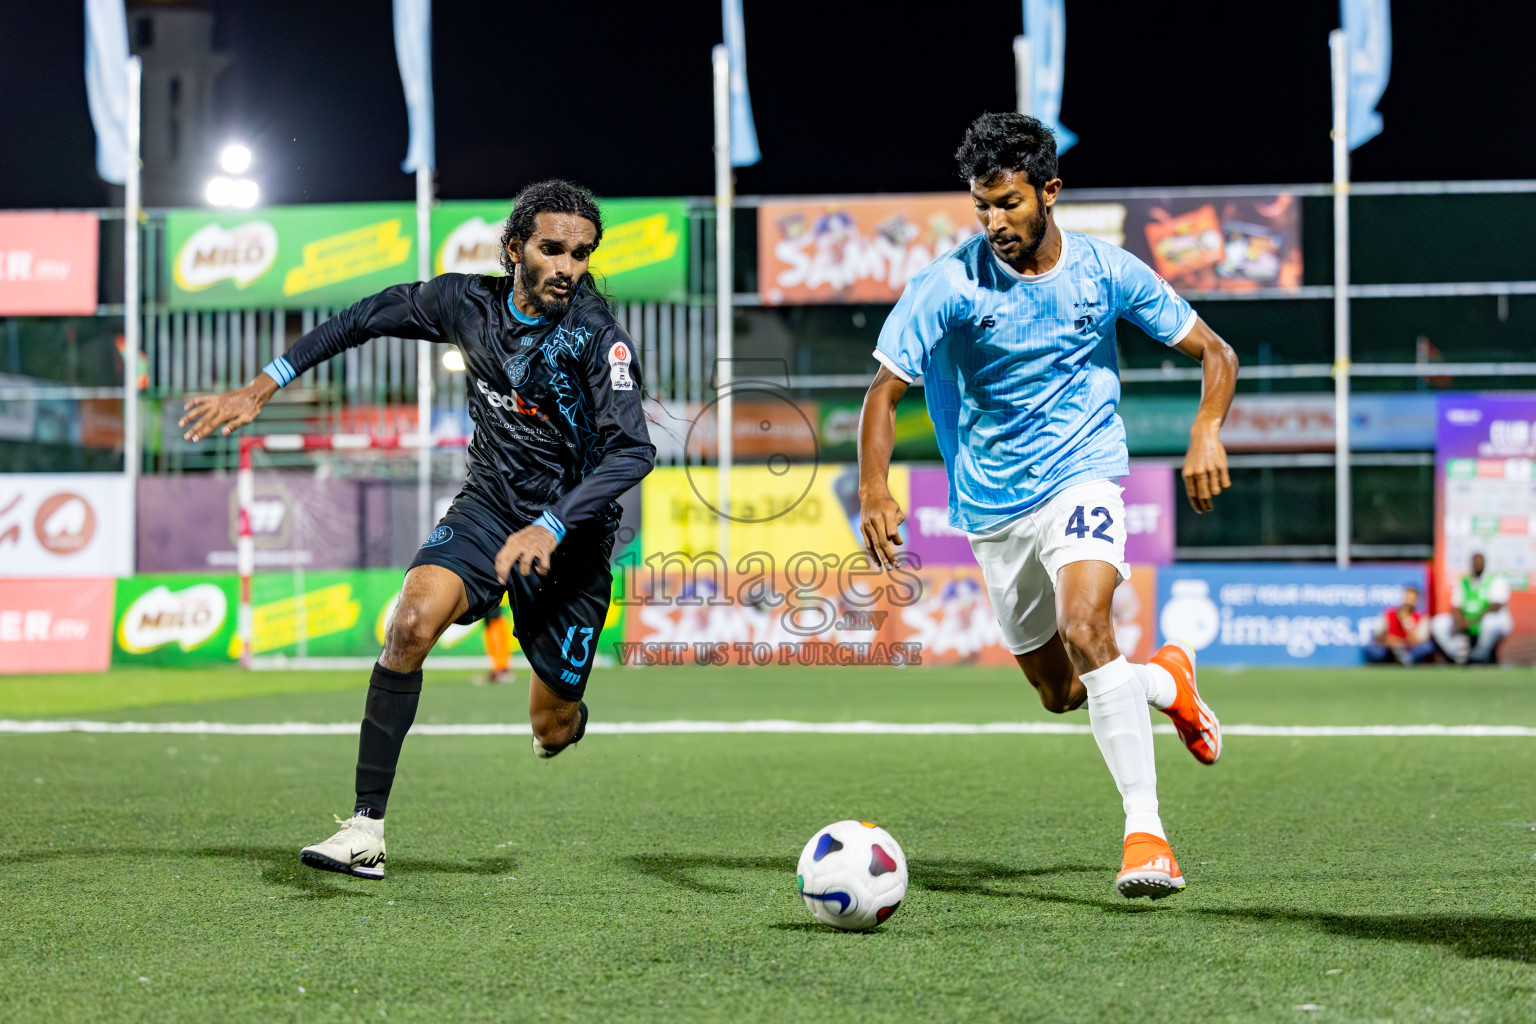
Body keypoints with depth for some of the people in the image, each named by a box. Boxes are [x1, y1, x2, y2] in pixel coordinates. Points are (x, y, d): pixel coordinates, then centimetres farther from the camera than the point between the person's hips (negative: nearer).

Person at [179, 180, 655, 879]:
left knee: (552, 730, 5)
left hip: (571, 535, -2)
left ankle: (564, 705, 48)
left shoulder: (596, 335, -20)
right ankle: (366, 828, -24)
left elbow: (634, 450, -30)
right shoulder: (467, 303, -8)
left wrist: (550, 527, -41)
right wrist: (262, 388, 5)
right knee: (413, 620, -28)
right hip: (487, 506, 2)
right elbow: (367, 319, 7)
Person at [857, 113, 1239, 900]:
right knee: (1059, 693, 9)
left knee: (1084, 627, -29)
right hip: (993, 505, 2)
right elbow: (885, 390, -10)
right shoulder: (950, 283, -10)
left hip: (1082, 479, -2)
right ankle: (1167, 682, 43)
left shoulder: (1105, 271, -7)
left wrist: (1207, 433, -15)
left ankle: (1145, 830, -27)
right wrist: (874, 492, -26)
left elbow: (1213, 352, 3)